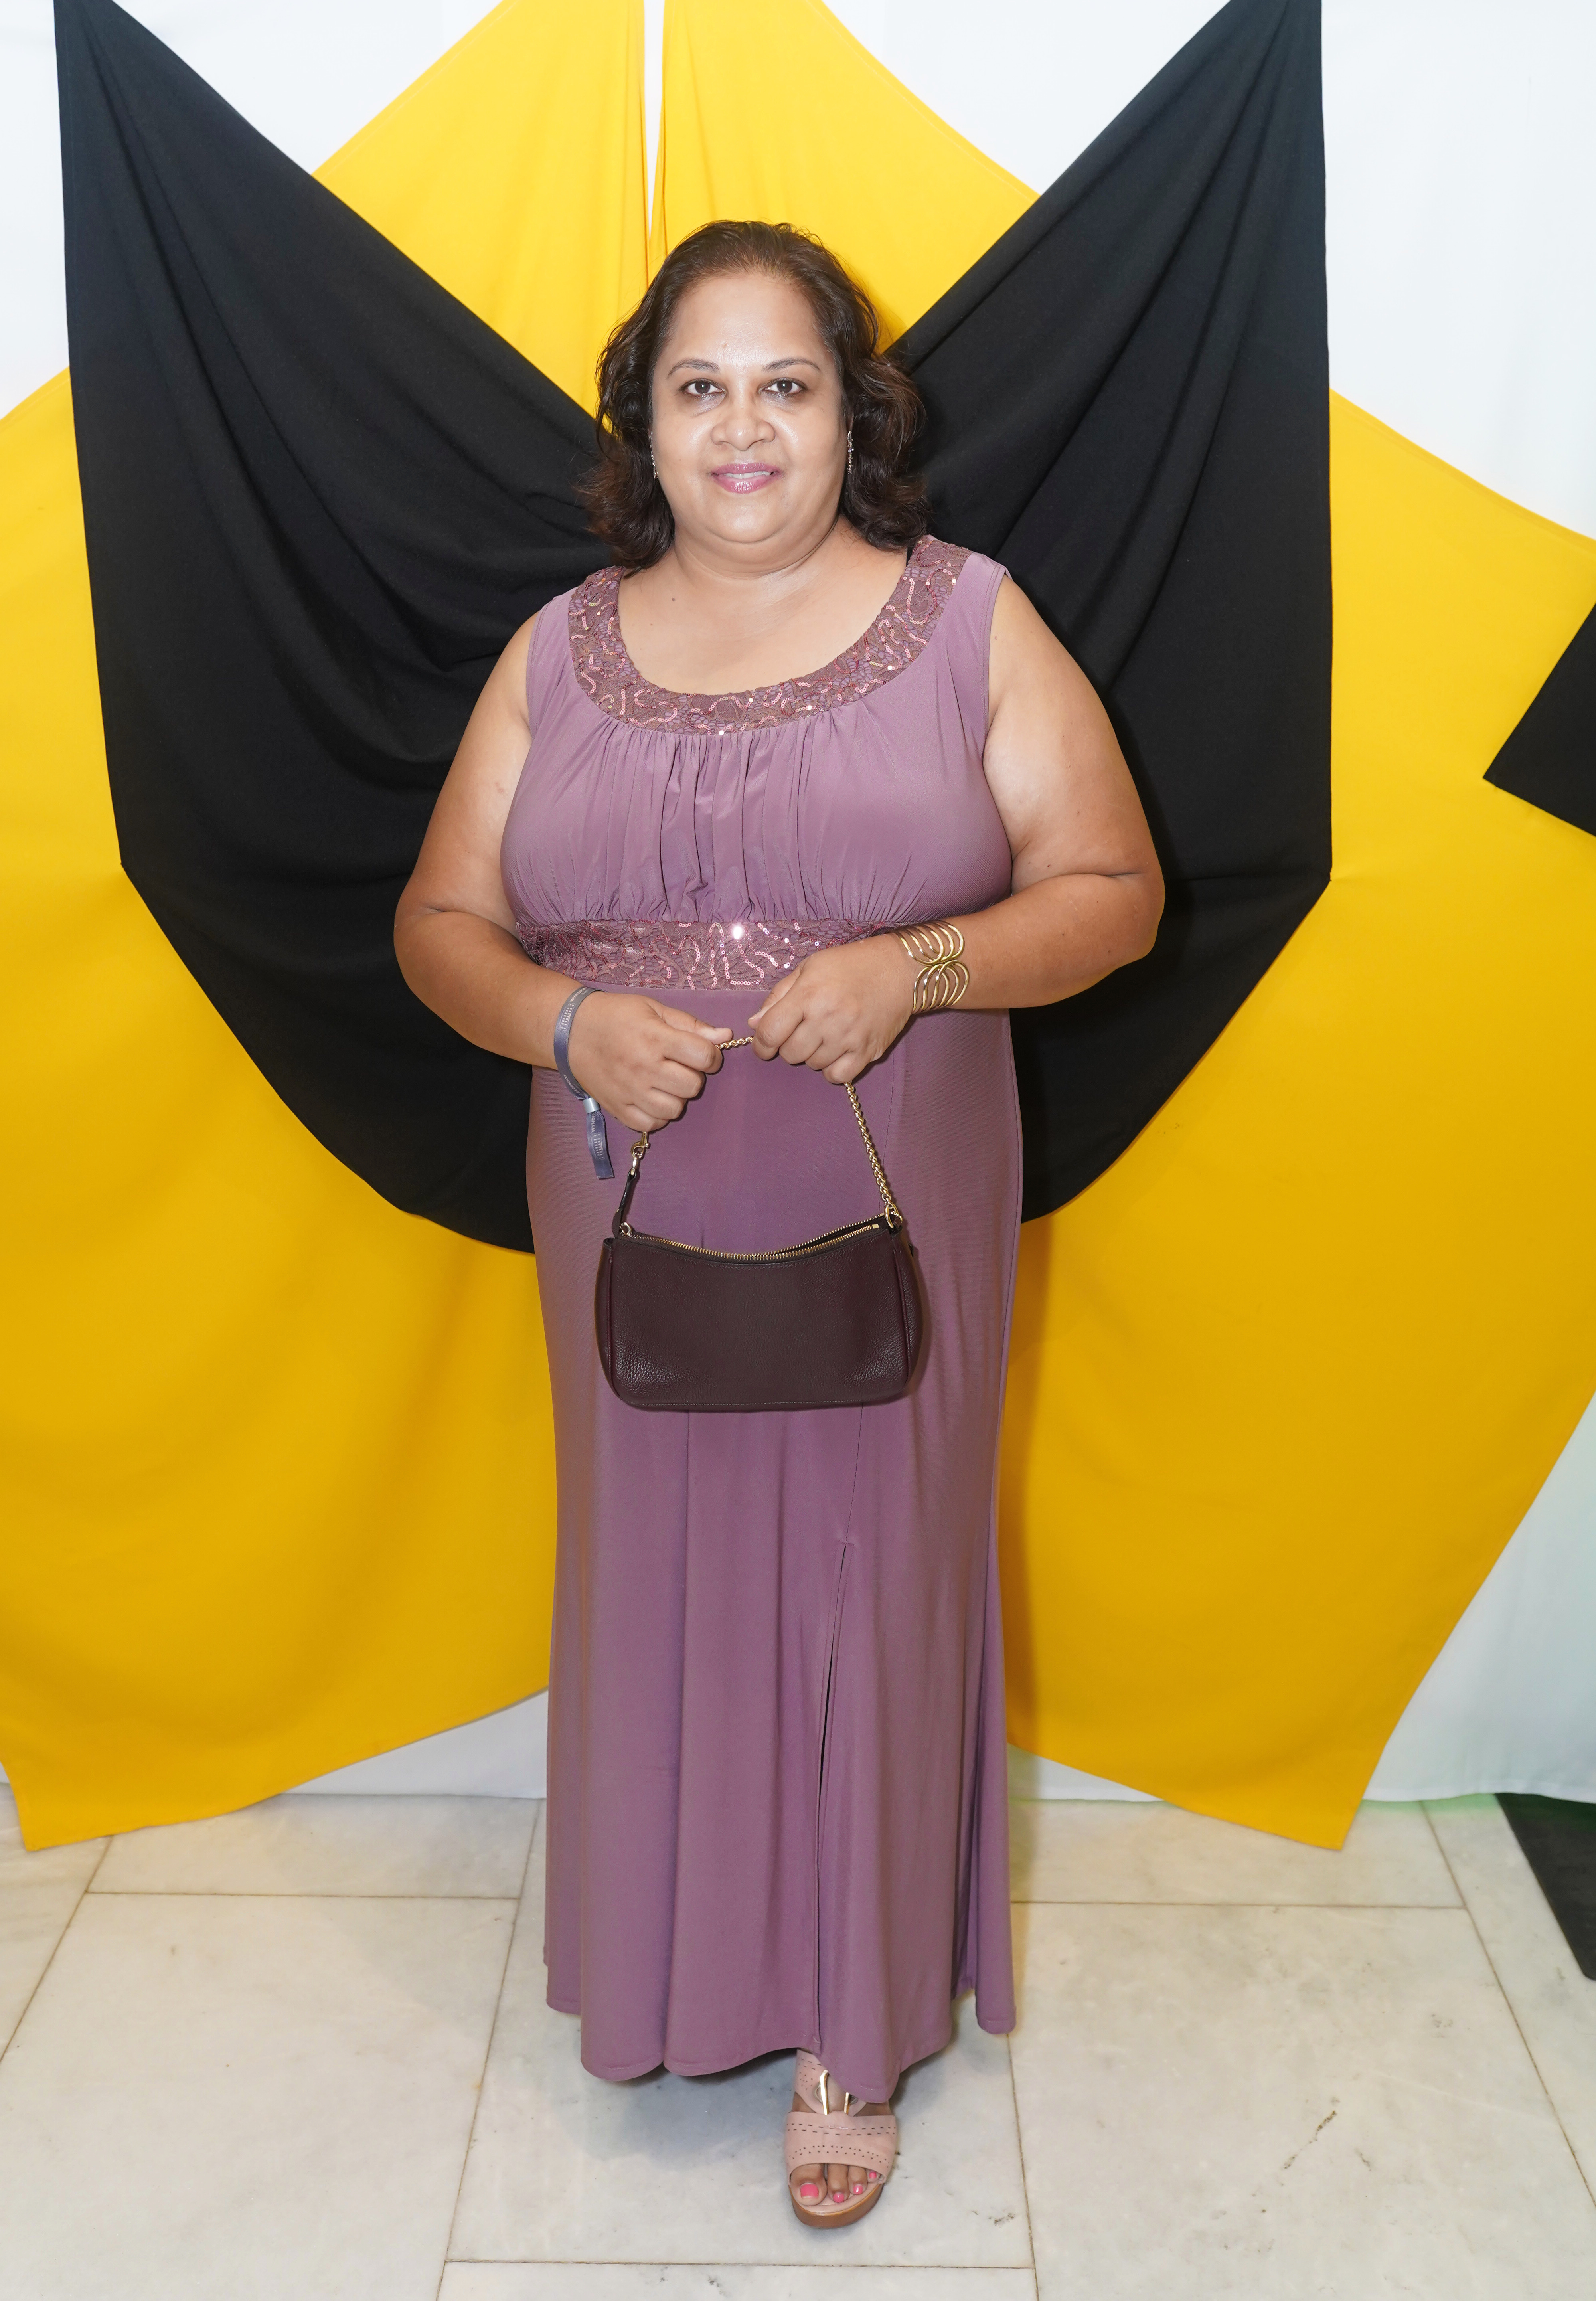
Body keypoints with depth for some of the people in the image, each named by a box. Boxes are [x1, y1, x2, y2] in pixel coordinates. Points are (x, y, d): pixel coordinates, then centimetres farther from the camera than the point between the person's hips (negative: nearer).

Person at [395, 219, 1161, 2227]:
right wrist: (565, 1022, -15)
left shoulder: (969, 622, -2)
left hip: (883, 1233, -2)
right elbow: (440, 920, 7)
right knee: (656, 1575, 14)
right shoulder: (560, 652, 5)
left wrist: (918, 965, -21)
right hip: (634, 1228, 3)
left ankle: (854, 2028, 28)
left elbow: (1112, 889, -3)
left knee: (864, 1584, 7)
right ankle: (670, 1960, 40)